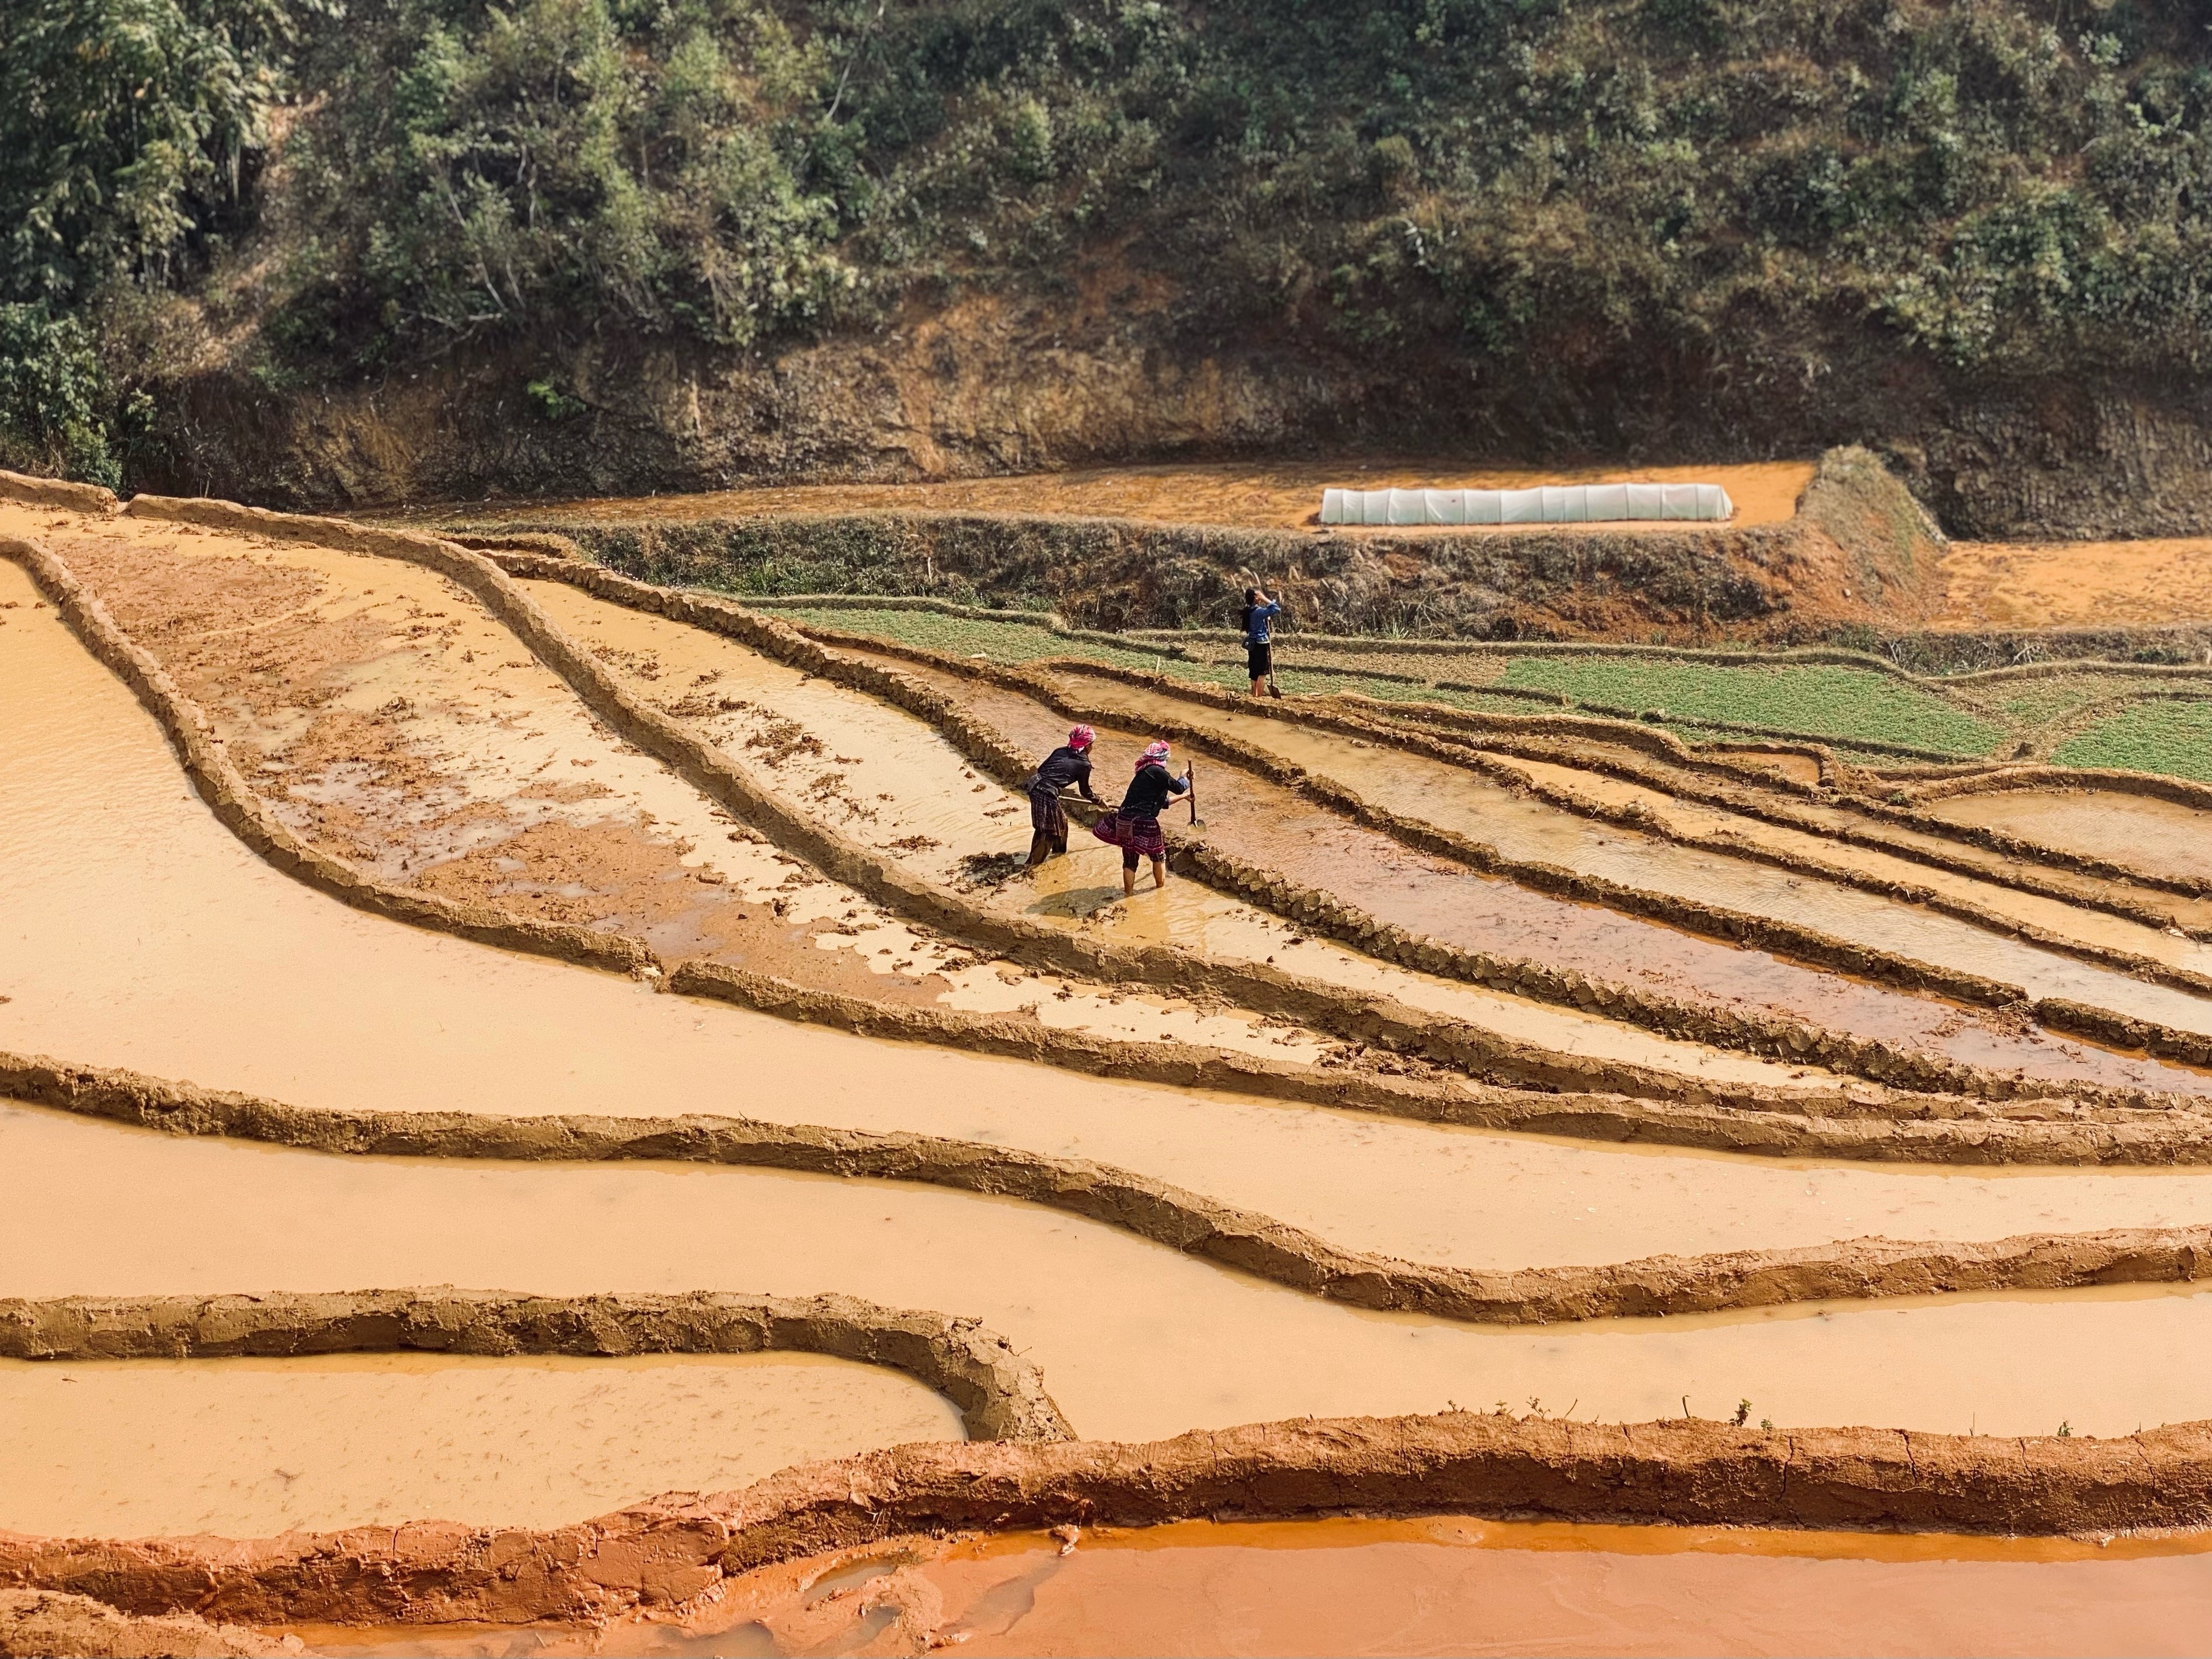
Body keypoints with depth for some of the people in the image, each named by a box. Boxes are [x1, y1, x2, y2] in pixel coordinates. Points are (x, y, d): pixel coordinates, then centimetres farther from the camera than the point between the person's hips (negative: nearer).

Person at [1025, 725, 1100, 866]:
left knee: (1061, 821, 26)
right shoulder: (1084, 764, 0)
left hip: (1035, 789, 7)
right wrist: (1099, 802, 29)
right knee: (1051, 829, 9)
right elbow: (1085, 791, 13)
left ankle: (1059, 850, 44)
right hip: (1048, 795, -7)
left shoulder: (1060, 751, 15)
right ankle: (1033, 862, 8)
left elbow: (1040, 769, 15)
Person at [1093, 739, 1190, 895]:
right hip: (1143, 823, -7)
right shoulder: (1157, 771, -8)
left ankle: (1129, 894, 17)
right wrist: (1185, 778, 21)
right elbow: (1178, 788, -1)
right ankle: (1161, 888, 30)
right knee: (1159, 856, 16)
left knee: (1129, 861, 14)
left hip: (1125, 822, 7)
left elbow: (1161, 801, 29)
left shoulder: (1144, 773, 20)